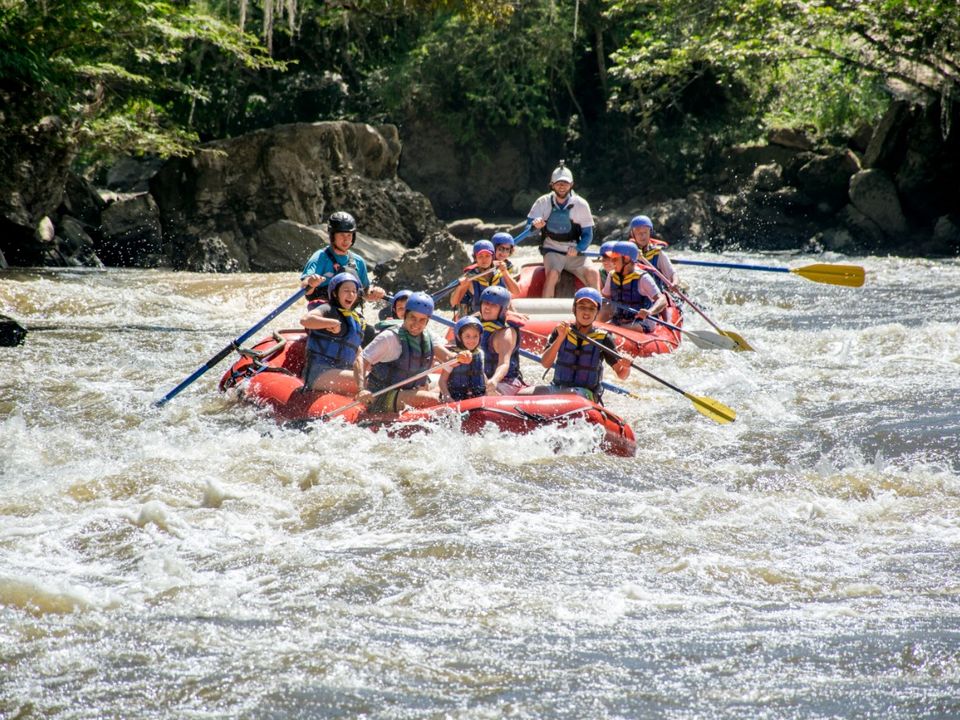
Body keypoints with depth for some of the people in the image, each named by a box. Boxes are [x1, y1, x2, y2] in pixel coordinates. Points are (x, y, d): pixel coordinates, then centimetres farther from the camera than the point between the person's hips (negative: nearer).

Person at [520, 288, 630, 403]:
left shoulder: (603, 338, 2)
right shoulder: (561, 331, 6)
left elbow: (621, 375, 0)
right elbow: (545, 363, -7)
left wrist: (625, 368, -24)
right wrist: (560, 338, -18)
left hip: (586, 394, -3)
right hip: (558, 387, 3)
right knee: (521, 395, -22)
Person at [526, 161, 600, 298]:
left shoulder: (581, 204, 1)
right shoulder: (543, 202, 0)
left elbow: (588, 234, 4)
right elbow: (529, 226, -2)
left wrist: (577, 249, -16)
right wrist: (535, 225, -27)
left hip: (574, 252, 1)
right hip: (552, 251, -1)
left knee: (593, 274, -22)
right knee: (552, 273, -31)